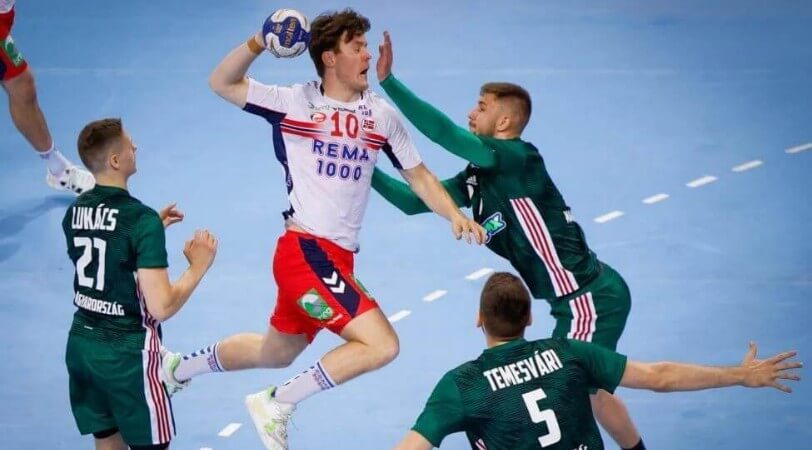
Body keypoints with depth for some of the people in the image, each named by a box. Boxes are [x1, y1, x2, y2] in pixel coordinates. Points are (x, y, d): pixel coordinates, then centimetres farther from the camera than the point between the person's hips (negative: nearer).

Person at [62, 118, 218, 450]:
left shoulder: (75, 211, 1)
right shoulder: (141, 218, -21)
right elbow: (161, 307, -24)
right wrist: (198, 267, -10)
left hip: (81, 344, 7)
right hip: (127, 352, -7)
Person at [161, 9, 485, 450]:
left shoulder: (382, 115, 7)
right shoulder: (295, 102, -5)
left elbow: (418, 175, 13)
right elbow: (222, 83, -2)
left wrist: (454, 215, -3)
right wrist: (257, 44, -19)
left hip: (337, 259, 7)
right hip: (305, 252, -7)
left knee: (277, 353, 24)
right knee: (381, 345, -18)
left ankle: (178, 367, 46)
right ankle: (276, 404, -5)